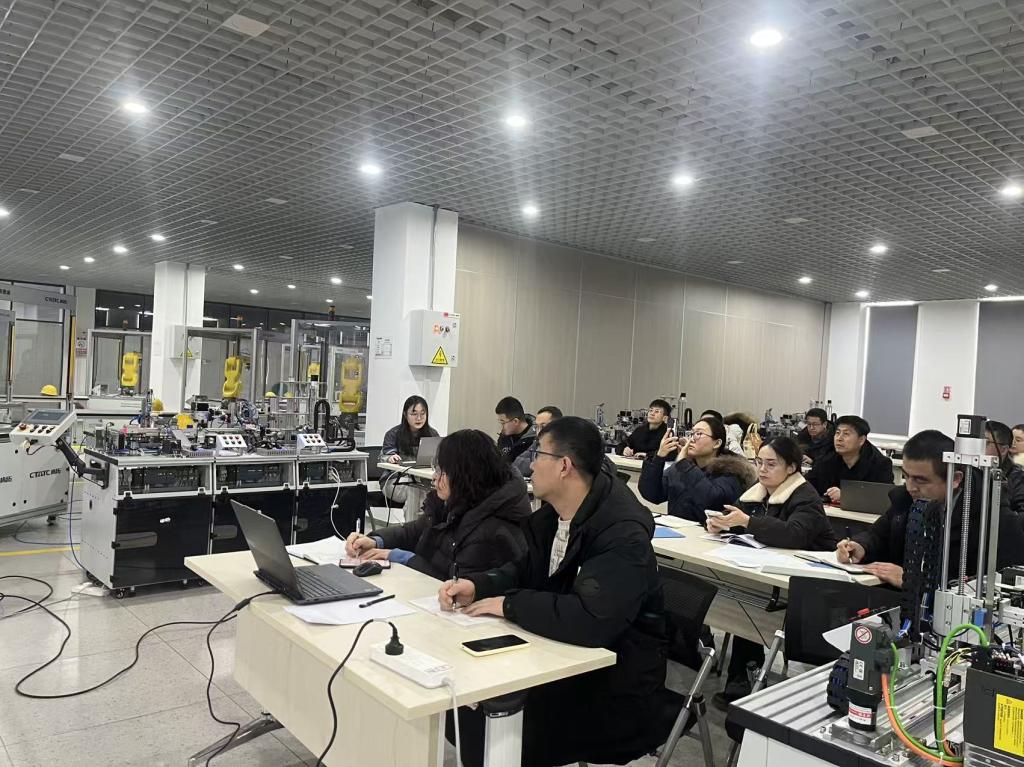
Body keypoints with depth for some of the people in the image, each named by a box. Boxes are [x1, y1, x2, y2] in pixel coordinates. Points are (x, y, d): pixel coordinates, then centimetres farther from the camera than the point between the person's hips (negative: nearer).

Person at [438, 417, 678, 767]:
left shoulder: (623, 533, -27)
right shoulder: (552, 513, 0)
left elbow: (589, 621, -37)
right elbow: (527, 571, 9)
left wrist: (509, 604, -26)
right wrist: (476, 586, -10)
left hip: (616, 684, -8)